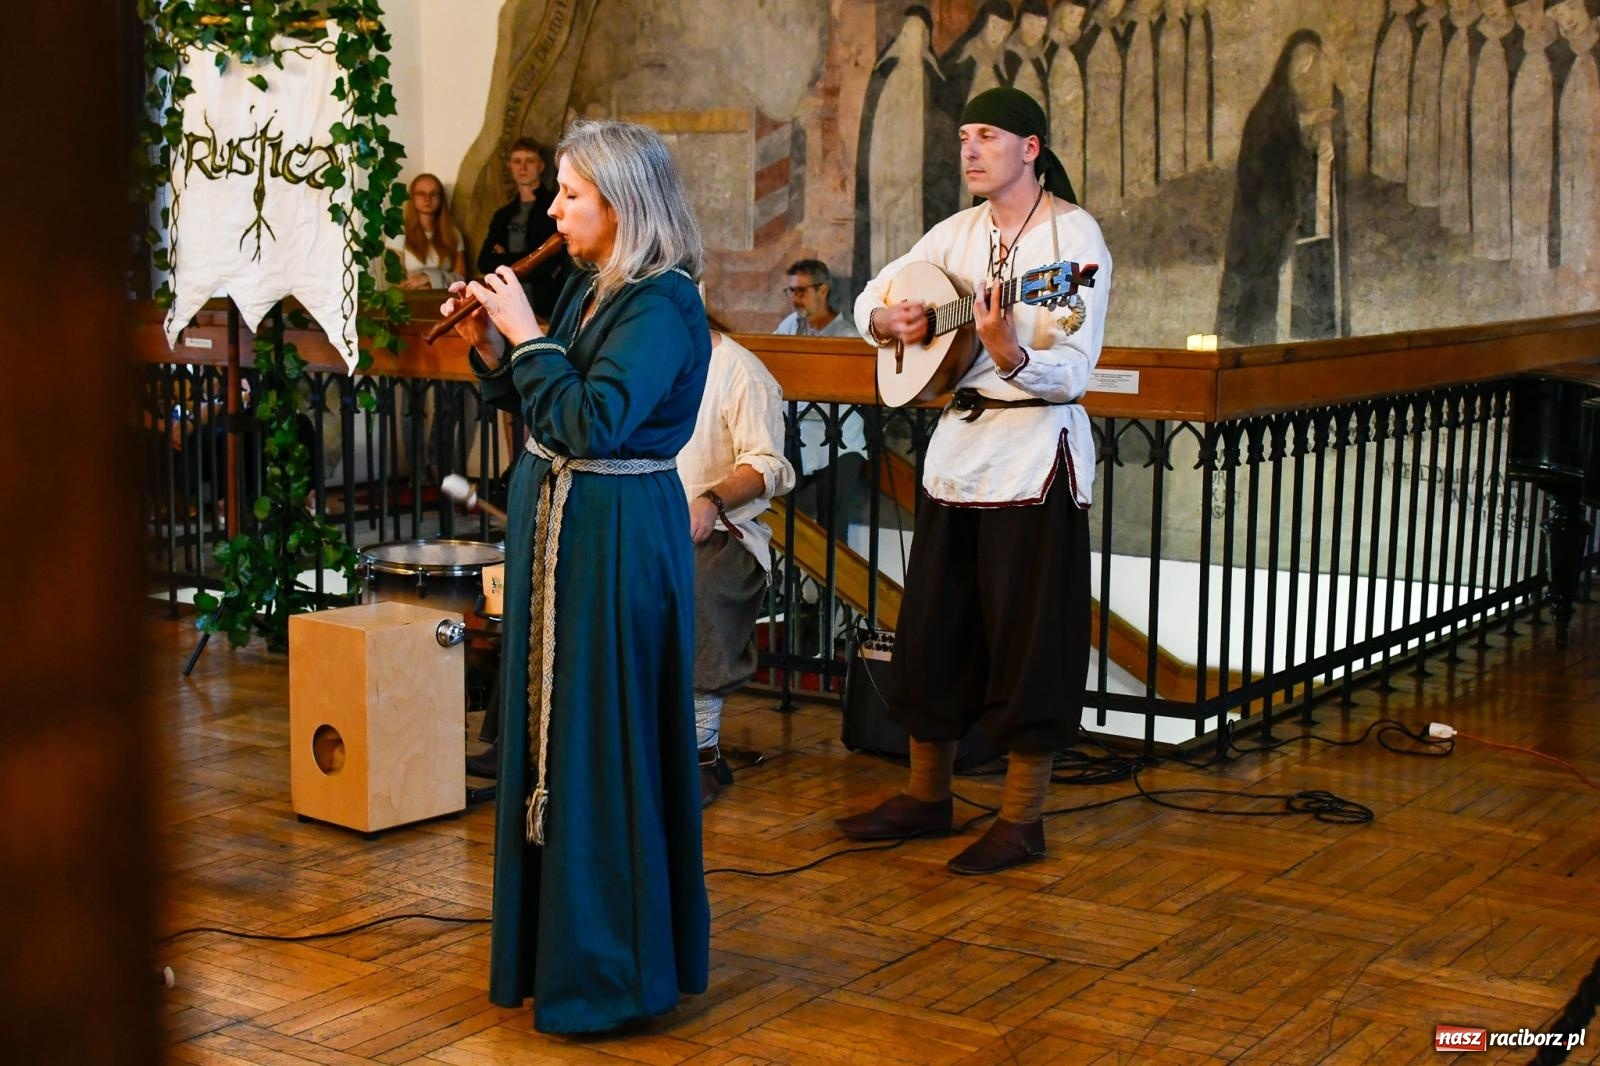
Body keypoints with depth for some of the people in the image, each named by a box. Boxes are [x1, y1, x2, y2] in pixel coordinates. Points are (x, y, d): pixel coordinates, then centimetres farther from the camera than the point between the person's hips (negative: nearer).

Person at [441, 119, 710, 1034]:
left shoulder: (664, 304, -17)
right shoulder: (590, 286, 9)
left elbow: (588, 423, -26)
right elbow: (533, 407, 15)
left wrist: (528, 335, -18)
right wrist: (489, 346, 1)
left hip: (615, 538, -9)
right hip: (558, 528, 9)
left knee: (603, 742, -2)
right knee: (555, 729, 16)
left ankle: (612, 967, 11)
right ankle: (556, 931, 32)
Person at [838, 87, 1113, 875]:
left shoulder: (1073, 235, -10)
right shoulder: (959, 232, 10)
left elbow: (1073, 370, -18)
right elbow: (871, 294, 19)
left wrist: (1010, 355, -37)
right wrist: (887, 320, -4)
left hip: (1033, 453, -7)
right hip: (957, 444, 7)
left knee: (1024, 636, -2)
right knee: (932, 629, 12)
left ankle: (1022, 818, 9)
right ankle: (927, 795, 26)